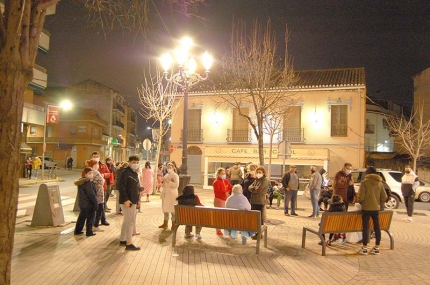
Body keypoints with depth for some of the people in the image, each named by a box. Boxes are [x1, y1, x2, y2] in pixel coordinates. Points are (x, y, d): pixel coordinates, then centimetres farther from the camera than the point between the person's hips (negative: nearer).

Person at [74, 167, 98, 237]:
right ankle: (89, 232, 9)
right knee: (90, 218, 2)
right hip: (89, 204, -10)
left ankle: (77, 230, 27)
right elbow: (91, 194, -21)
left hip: (82, 203, 10)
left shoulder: (81, 181, 11)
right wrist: (96, 203, -15)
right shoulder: (88, 182, -21)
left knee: (82, 217, 19)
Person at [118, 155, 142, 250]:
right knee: (130, 221, -6)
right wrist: (125, 199, -25)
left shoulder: (135, 174, 15)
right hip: (127, 201, -10)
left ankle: (122, 240, 29)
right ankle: (129, 244, 2)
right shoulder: (125, 172, -14)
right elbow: (121, 186, -21)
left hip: (132, 201, 10)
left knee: (127, 221, 17)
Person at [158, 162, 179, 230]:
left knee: (173, 210, -4)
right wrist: (163, 182, 4)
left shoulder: (175, 175, -4)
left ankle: (173, 225, 5)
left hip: (172, 195, -7)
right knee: (165, 209, 11)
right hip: (165, 195, 7)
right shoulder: (166, 175, 17)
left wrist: (168, 181, -20)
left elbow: (176, 185, -18)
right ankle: (165, 224, 21)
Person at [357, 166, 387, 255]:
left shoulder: (364, 182, -10)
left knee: (366, 227, 2)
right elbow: (384, 197, 6)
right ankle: (376, 247, 19)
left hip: (366, 208, -4)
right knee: (377, 227, 11)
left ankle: (364, 248, 7)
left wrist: (360, 202, 5)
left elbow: (361, 196, -14)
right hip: (376, 208, 5)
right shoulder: (380, 183, 5)